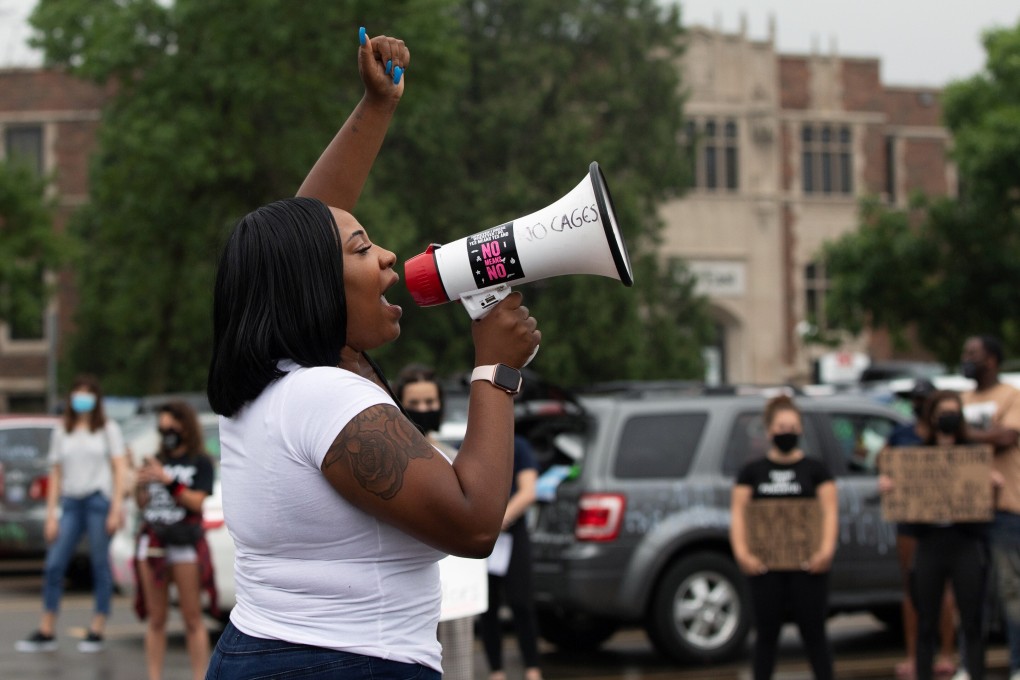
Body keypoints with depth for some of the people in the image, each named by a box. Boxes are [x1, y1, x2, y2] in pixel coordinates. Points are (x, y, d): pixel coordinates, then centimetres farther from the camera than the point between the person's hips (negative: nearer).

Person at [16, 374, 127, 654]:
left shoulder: (108, 429, 7)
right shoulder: (62, 432, 16)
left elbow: (118, 470, 1)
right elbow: (56, 475, 15)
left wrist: (116, 509, -8)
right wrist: (51, 514, 8)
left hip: (99, 500, -3)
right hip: (71, 504, 3)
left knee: (100, 565, -2)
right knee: (53, 565, -4)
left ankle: (97, 631, 4)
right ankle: (46, 633, 1)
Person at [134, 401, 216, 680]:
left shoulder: (201, 462, 4)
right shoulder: (158, 460, 17)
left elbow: (197, 502, -8)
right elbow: (142, 504, 15)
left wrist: (168, 481, -16)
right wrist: (141, 485, -4)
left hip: (184, 544, -4)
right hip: (152, 542, 4)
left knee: (192, 619, -5)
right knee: (156, 619, 5)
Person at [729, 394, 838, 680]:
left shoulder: (815, 469, 7)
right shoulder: (752, 471, 10)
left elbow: (829, 511, -1)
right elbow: (738, 513, 4)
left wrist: (826, 550, -16)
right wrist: (742, 552, -11)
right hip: (765, 564, 1)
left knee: (813, 632, 1)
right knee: (766, 634, 5)